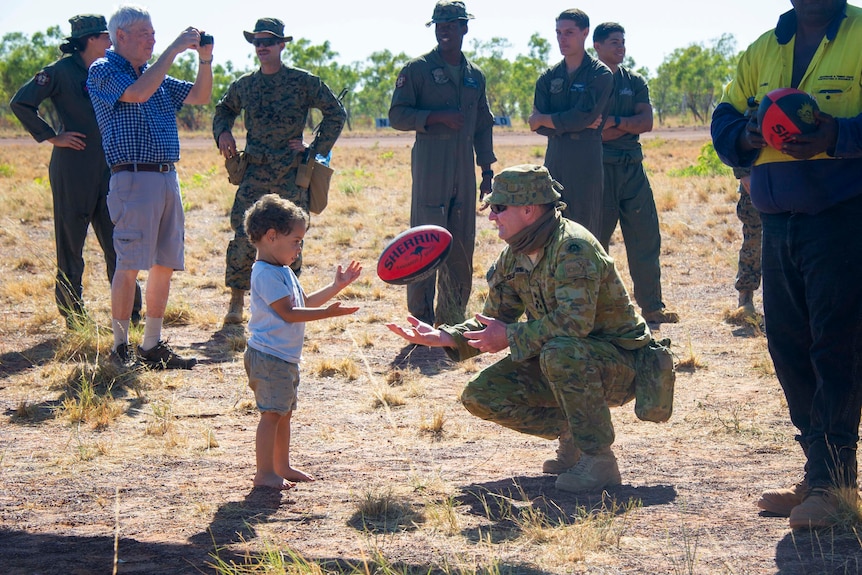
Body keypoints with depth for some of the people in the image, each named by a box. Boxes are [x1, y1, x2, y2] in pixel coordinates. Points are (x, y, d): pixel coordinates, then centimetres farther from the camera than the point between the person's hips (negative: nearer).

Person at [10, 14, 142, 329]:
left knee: (118, 243, 7)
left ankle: (131, 315, 13)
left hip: (107, 169, 6)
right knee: (71, 244, 1)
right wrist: (52, 137, -13)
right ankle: (74, 318, 8)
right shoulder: (62, 71, -8)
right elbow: (21, 103, -13)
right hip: (73, 169, -6)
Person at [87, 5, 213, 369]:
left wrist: (205, 59, 4)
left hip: (168, 177, 8)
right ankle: (120, 347, -1)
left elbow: (201, 96, 21)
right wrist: (174, 50, -15)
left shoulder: (156, 76, 21)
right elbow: (138, 93, -19)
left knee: (165, 264, 7)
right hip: (134, 178, -8)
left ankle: (152, 346, 13)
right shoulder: (103, 70, -2)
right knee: (129, 265, -8)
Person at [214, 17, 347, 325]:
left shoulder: (303, 82, 0)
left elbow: (336, 113, 6)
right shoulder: (244, 85, 10)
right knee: (243, 236, -7)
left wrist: (317, 149, 1)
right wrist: (223, 132, 10)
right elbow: (224, 109, 30)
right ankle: (236, 300, 3)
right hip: (254, 173, 2)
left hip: (291, 175, -2)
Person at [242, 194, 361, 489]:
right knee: (272, 414, -8)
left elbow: (305, 301, 23)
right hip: (269, 357, -11)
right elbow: (288, 313, -21)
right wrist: (327, 313, -21)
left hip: (285, 358, 11)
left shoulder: (283, 272, 17)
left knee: (284, 412, 16)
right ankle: (265, 473, -4)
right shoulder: (267, 274, -18)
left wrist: (337, 286, 19)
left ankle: (282, 466, 26)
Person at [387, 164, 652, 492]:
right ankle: (573, 435, 8)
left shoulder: (573, 247, -24)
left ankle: (599, 460, -23)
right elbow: (492, 322, 9)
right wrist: (441, 337, -8)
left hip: (618, 362, -8)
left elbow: (574, 321, -35)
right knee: (481, 396, -6)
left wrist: (511, 336, -23)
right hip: (567, 365, 8)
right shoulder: (514, 257, 3)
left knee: (560, 352, -39)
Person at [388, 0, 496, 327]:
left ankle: (453, 320, 17)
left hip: (465, 167, 5)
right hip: (430, 164, -5)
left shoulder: (475, 76, 15)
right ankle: (422, 322, -2)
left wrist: (487, 170, 14)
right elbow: (397, 116, -6)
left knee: (462, 246, 7)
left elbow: (483, 126, 20)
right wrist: (438, 117, -18)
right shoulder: (418, 69, 0)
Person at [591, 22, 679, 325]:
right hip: (599, 168, -4)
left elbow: (647, 122, 2)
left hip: (633, 168, 4)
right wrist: (628, 125, -8)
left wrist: (614, 122, -11)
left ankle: (652, 306, 4)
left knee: (646, 237, 1)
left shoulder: (634, 82, 15)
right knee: (596, 239, 0)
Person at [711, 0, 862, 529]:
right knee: (789, 346, 8)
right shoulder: (763, 50, 15)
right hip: (779, 223, 7)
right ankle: (820, 474, 18)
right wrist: (747, 137, -5)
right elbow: (725, 121, 16)